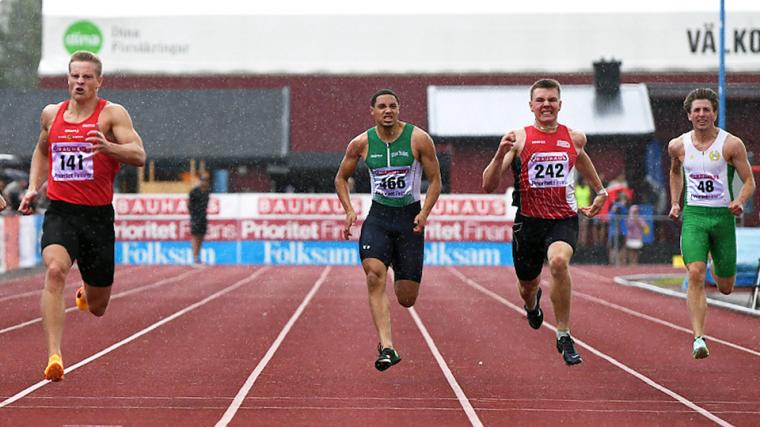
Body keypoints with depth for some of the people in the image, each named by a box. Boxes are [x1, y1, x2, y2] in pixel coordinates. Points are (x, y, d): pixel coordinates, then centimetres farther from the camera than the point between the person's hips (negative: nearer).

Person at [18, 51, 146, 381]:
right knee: (55, 270, -30)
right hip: (60, 213, 1)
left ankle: (85, 295, 50)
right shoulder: (51, 114, 10)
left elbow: (139, 155, -14)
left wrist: (108, 146, -34)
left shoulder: (111, 114, -3)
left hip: (98, 216, -1)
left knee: (97, 308, 9)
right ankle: (54, 355, -33)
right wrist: (33, 188, 15)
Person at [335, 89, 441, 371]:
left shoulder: (418, 139, -6)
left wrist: (424, 213, -14)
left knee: (407, 299, 1)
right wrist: (349, 210, -1)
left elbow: (435, 180, 0)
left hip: (410, 218, -1)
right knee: (375, 276, -26)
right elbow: (341, 178, 14)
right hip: (378, 217, 1)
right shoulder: (361, 143, -1)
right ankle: (387, 347, -28)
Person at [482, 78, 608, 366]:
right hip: (528, 221, 1)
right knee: (527, 285, 17)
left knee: (559, 261, -33)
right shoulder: (519, 139, -5)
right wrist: (501, 154, -25)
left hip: (564, 220, -1)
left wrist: (600, 192, 32)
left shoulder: (574, 138, 2)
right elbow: (488, 186, -10)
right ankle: (532, 303, 59)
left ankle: (564, 336, -21)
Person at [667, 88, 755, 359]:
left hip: (723, 216, 0)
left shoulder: (731, 145, -5)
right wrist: (675, 203, 16)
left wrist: (739, 201, -21)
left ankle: (720, 271, 49)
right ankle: (698, 339, -25)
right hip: (693, 216, 0)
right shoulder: (678, 146, 3)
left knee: (726, 288, 9)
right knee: (696, 274, -22)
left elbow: (749, 181, -2)